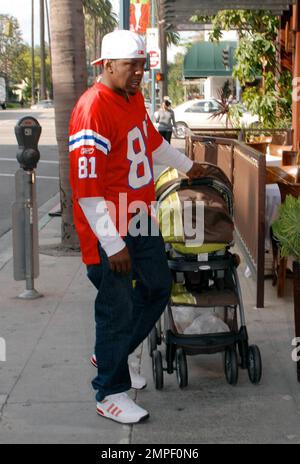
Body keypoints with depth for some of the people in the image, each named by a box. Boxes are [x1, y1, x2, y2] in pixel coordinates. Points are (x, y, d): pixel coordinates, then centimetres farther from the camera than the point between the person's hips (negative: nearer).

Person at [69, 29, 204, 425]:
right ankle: (110, 393, 19)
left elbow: (152, 140, 28)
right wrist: (112, 245, -24)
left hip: (141, 219, 9)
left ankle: (112, 354, 38)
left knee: (158, 288, 19)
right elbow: (86, 188, -26)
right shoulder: (93, 109, -23)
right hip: (108, 229, -9)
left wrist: (186, 166, 42)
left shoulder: (135, 98, 6)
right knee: (118, 307, 0)